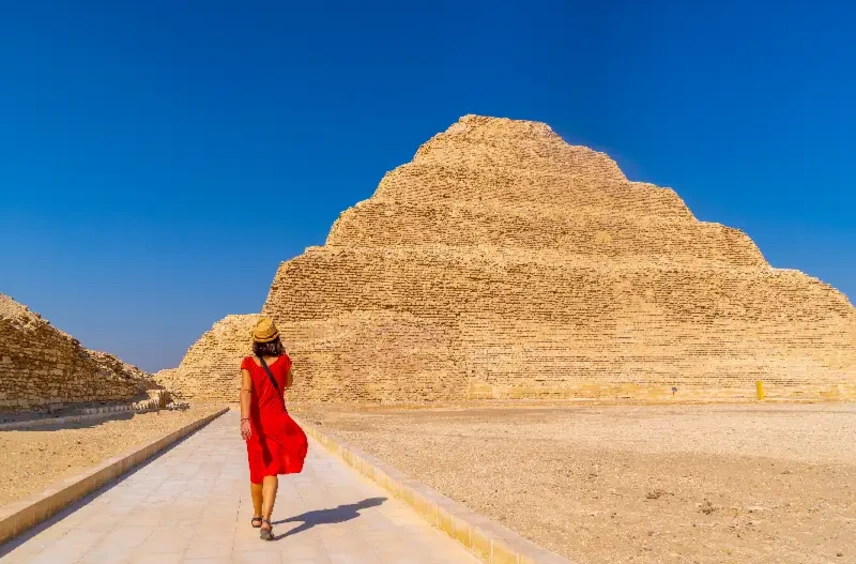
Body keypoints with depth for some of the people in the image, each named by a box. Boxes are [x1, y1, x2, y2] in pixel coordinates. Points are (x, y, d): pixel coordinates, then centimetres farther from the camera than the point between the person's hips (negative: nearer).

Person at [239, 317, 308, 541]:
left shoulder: (248, 363, -5)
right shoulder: (283, 360, -4)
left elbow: (246, 390, -20)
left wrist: (244, 419, -30)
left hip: (256, 422, 2)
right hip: (277, 421, -2)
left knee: (257, 469, 20)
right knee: (271, 472, -5)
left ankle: (257, 516, 37)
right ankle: (266, 521, -23)